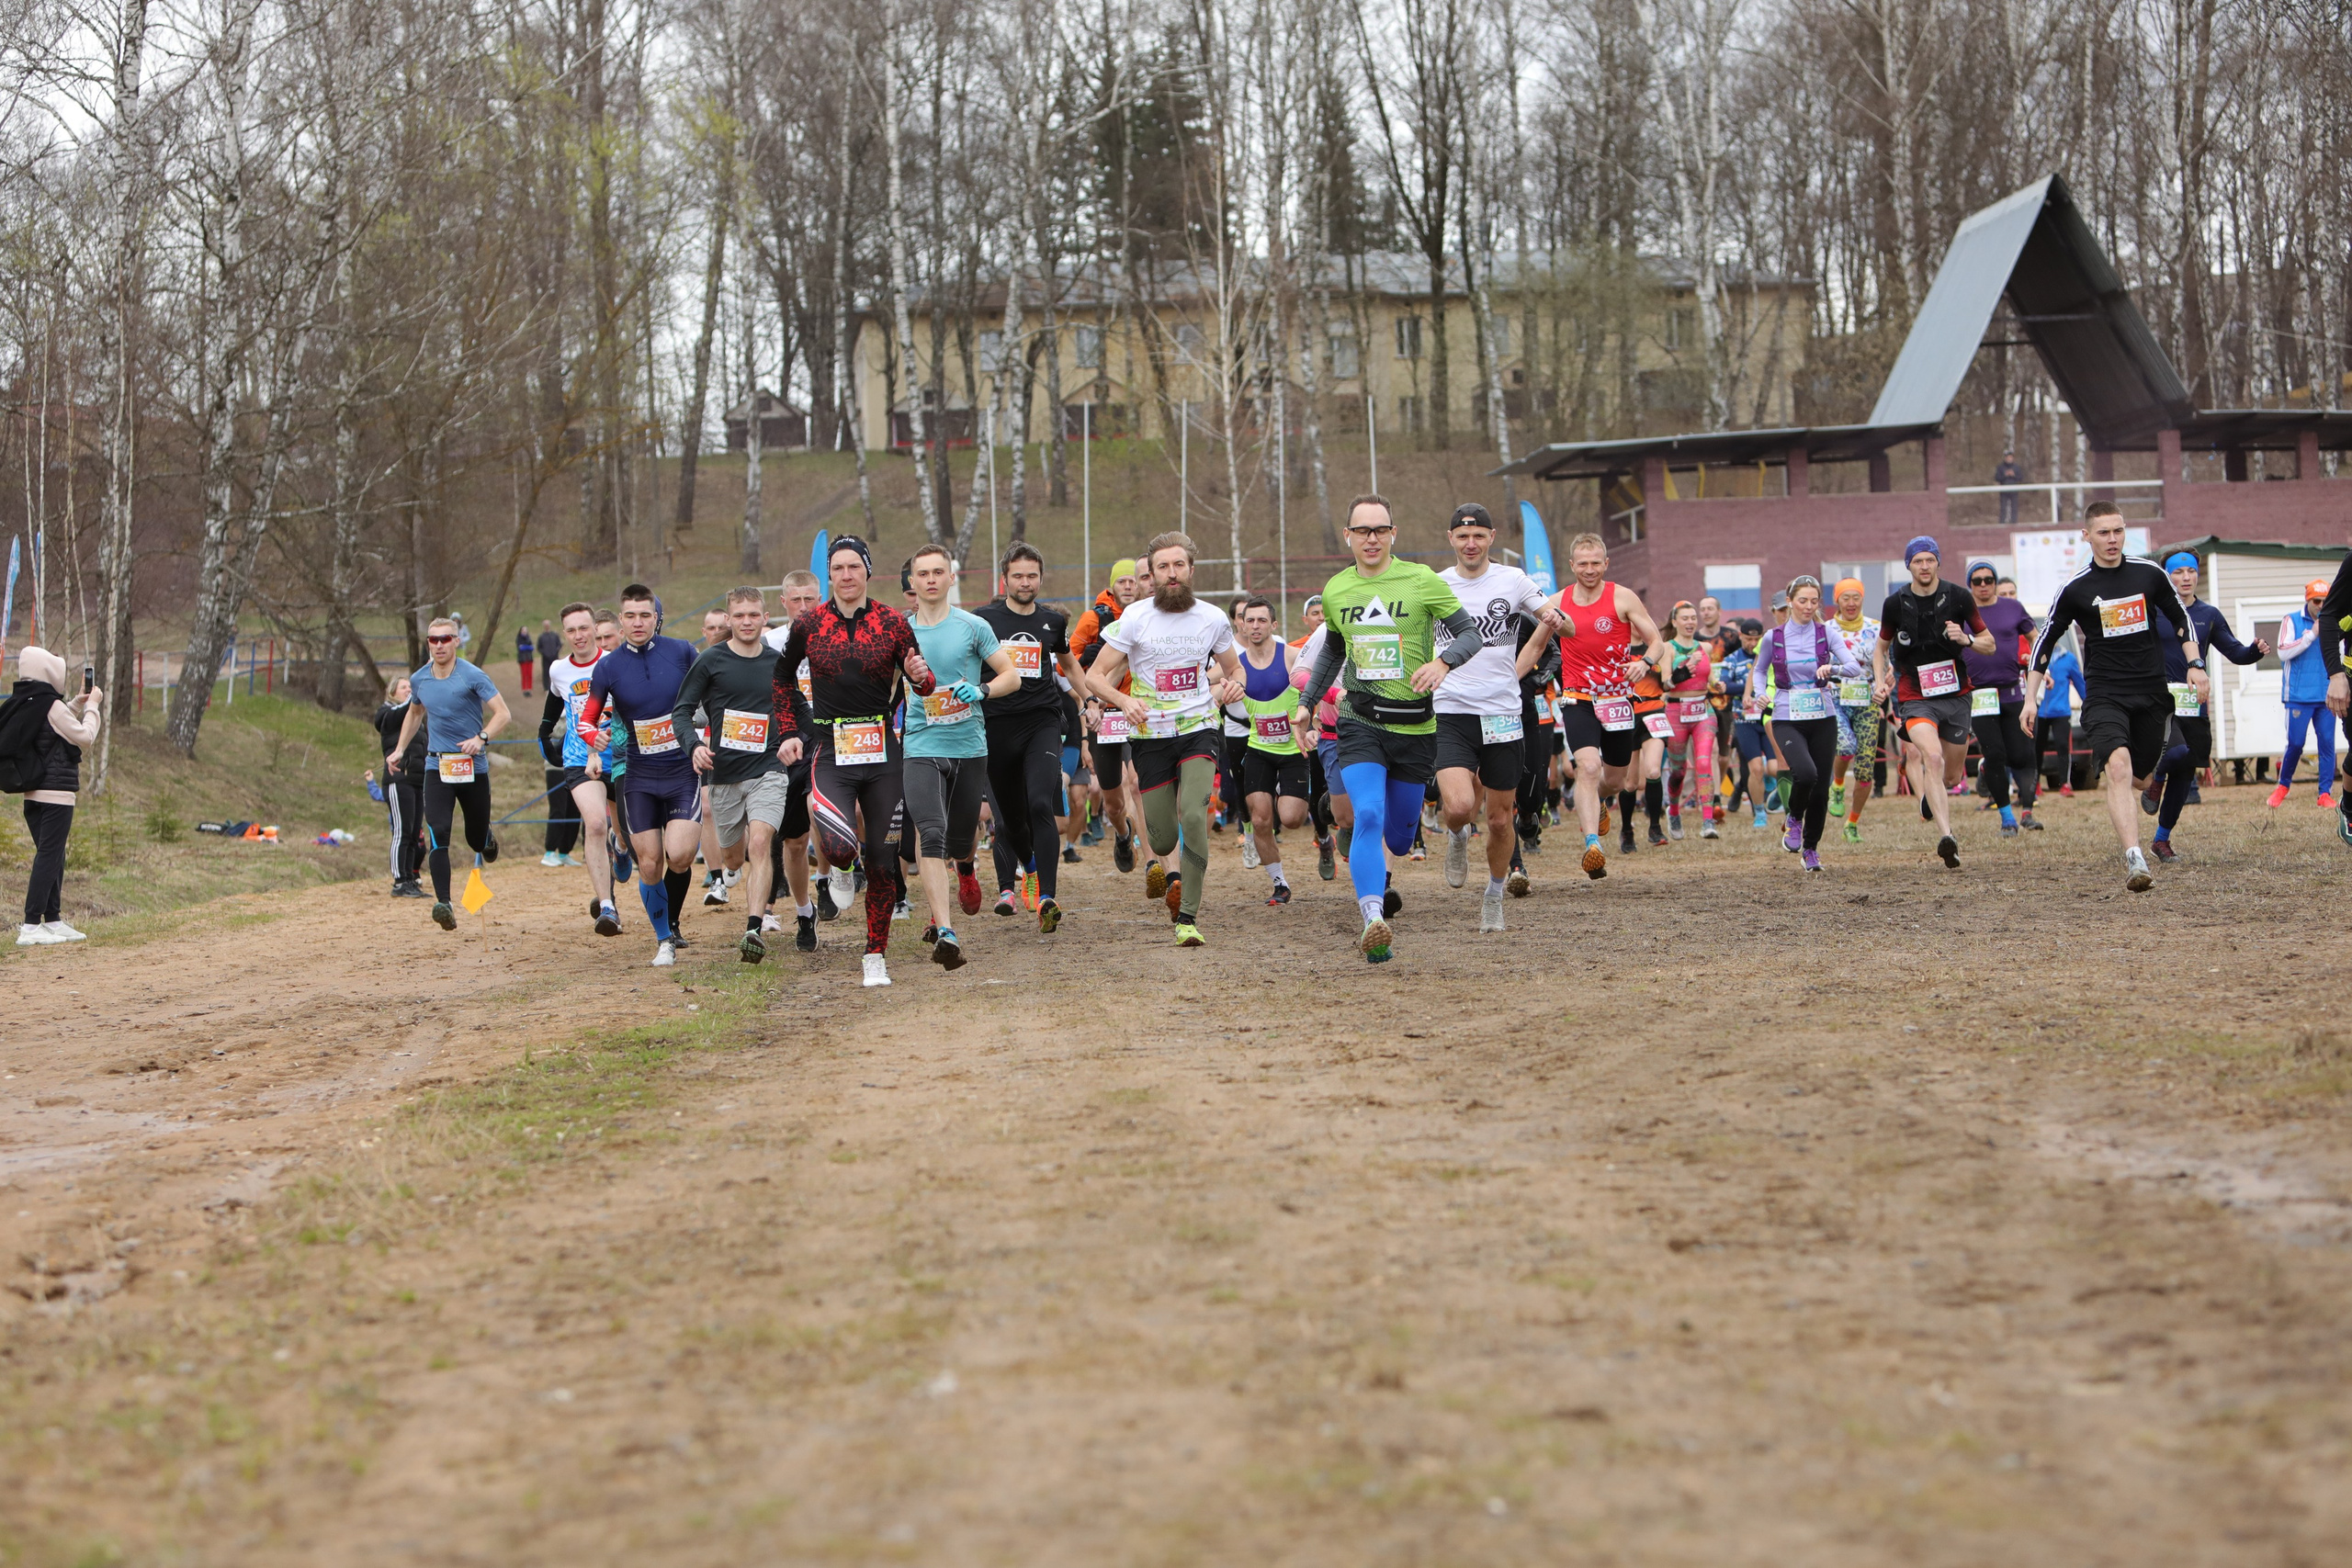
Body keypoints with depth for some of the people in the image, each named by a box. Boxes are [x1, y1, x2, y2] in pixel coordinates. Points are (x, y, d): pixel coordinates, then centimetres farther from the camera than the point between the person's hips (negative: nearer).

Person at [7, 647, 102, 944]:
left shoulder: (20, 704, 9)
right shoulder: (50, 706, -16)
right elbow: (84, 736, -9)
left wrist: (76, 705, 17)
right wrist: (92, 706, 4)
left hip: (32, 793, 9)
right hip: (56, 792, -9)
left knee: (52, 856, 17)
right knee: (49, 856, -8)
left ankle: (53, 920, 22)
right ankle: (31, 926, -12)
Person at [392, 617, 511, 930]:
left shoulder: (472, 676, -9)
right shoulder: (419, 679, 6)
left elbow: (502, 713, -12)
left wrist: (481, 738, -28)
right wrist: (399, 749, 20)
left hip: (473, 768, -2)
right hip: (437, 767, 2)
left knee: (476, 840, 8)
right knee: (438, 834, -17)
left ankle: (488, 840, 47)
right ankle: (443, 904, -23)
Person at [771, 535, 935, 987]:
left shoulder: (892, 622, 0)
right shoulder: (809, 625, 1)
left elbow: (923, 686, 5)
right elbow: (782, 678, 18)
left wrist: (920, 676, -18)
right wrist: (789, 734, 11)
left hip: (883, 753, 1)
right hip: (831, 754, -1)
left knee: (881, 861, 3)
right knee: (842, 848, -23)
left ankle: (876, 954, 18)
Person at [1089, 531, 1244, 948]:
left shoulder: (1213, 619, 1)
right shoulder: (1134, 618, -5)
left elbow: (1234, 668, 18)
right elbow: (1095, 675, -3)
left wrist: (1233, 684, -7)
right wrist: (1124, 701, -23)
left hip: (1198, 730, 0)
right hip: (1151, 736, 0)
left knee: (1193, 816, -23)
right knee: (1163, 838, 1)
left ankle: (1188, 917, -16)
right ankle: (1164, 866, 42)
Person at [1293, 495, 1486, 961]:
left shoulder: (1422, 581, -4)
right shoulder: (1335, 591, 8)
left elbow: (1472, 634, -4)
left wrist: (1442, 662, -24)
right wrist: (1306, 702, 22)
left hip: (1415, 725, -1)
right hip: (1359, 722, 1)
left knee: (1399, 833, 11)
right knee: (1368, 816, -22)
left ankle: (1371, 875, 47)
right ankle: (1372, 920, -28)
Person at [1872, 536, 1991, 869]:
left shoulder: (1958, 597, -2)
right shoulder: (1896, 603, -1)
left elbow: (1989, 644, 5)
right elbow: (1882, 646, 15)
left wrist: (1966, 640, -16)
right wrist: (1879, 679, -2)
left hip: (1956, 695, 2)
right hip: (1915, 697, -2)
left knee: (1952, 775, 11)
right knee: (1933, 757, -26)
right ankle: (1946, 836, -34)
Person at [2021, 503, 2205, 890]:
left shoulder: (2150, 574, 3)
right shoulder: (2075, 588, -3)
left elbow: (2181, 618, 16)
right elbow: (2045, 641, 6)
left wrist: (2195, 663, 5)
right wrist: (2030, 698, 3)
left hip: (2151, 692, 3)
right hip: (2104, 695, -3)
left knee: (2140, 778, 8)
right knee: (2119, 766, -25)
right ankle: (2134, 860, -34)